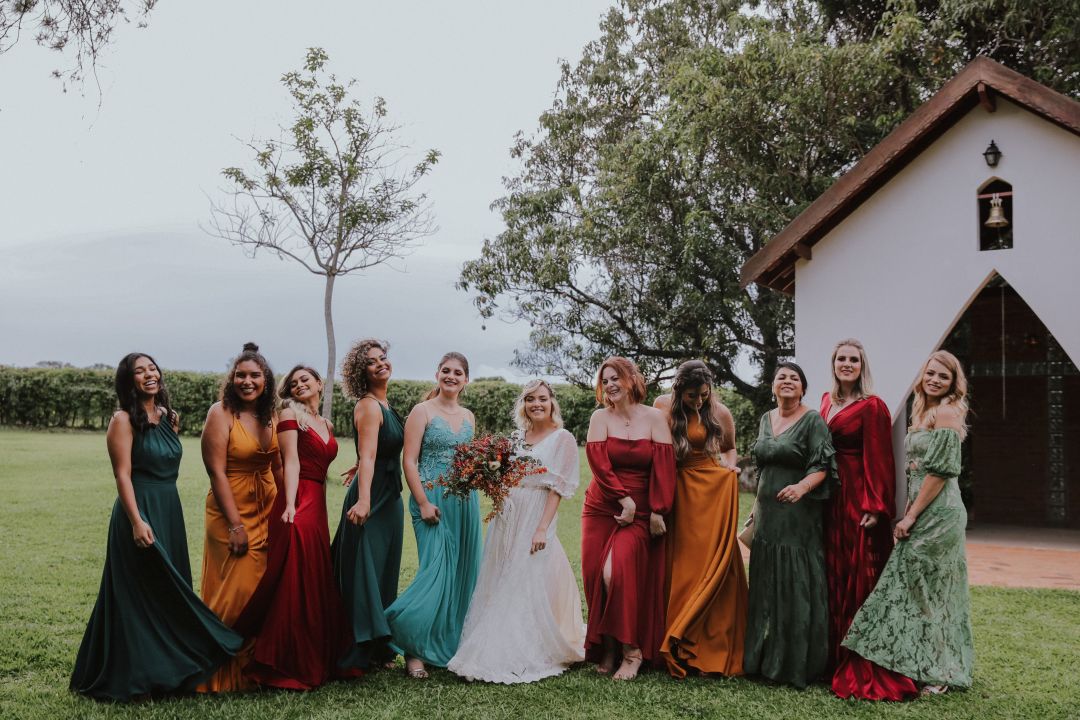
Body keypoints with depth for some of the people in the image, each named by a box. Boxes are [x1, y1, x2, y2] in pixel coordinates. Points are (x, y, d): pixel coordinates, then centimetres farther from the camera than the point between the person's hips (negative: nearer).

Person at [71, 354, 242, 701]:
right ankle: (133, 673, 10)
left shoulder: (165, 416, 12)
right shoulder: (124, 420, -9)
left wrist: (173, 427, 11)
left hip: (170, 511, 7)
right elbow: (123, 474, -16)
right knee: (139, 595, -2)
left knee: (168, 592, 13)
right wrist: (137, 521, -22)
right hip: (140, 511, -7)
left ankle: (167, 668, 24)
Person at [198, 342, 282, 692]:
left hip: (267, 514, 6)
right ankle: (225, 673, 15)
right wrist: (235, 525, -17)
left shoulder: (269, 416, 7)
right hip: (231, 514, -6)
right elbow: (217, 471, -14)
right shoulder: (221, 413, -10)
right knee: (235, 592, -2)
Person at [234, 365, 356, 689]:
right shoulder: (289, 415, 0)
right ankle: (287, 664, -5)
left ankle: (316, 660, 17)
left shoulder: (327, 425, 20)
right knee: (296, 582, -10)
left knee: (317, 583, 9)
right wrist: (290, 505, -21)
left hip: (318, 504, 7)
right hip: (297, 503, -7)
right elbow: (291, 461, -11)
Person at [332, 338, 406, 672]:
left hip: (389, 497, 9)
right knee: (364, 571, -4)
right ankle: (360, 650, 2)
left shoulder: (385, 404, 12)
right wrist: (363, 499, -36)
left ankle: (378, 647, 23)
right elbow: (368, 456, -27)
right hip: (371, 498, -9)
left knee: (385, 572, 13)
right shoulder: (368, 406, -14)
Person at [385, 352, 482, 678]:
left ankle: (452, 644, 19)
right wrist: (424, 503, -16)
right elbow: (409, 461, -9)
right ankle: (413, 648, -2)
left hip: (466, 501, 6)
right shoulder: (422, 411, -3)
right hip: (433, 500, -6)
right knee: (436, 572, -13)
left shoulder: (468, 416, 14)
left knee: (462, 574, 7)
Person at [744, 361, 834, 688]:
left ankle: (797, 663, 5)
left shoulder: (812, 420, -5)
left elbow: (822, 466, -13)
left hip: (799, 514, -6)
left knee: (796, 585, -4)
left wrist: (802, 486, -31)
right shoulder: (765, 419, 14)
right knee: (766, 585, 9)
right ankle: (765, 659, 18)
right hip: (767, 514, 6)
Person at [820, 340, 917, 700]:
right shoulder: (827, 400, 13)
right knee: (834, 576, 11)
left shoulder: (871, 406, -9)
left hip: (858, 498, -7)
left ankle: (863, 667, 5)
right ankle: (837, 655, 22)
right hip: (830, 497, 7)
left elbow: (878, 459, -13)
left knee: (860, 576, -3)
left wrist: (875, 506, -18)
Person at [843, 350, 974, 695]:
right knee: (929, 590, 12)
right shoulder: (924, 412, 16)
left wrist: (911, 516, -15)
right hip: (925, 512, 9)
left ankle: (934, 673, 7)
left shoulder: (945, 413, -12)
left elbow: (941, 471, -17)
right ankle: (935, 669, 20)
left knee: (922, 589, -4)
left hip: (938, 513, -9)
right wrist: (908, 512, 12)